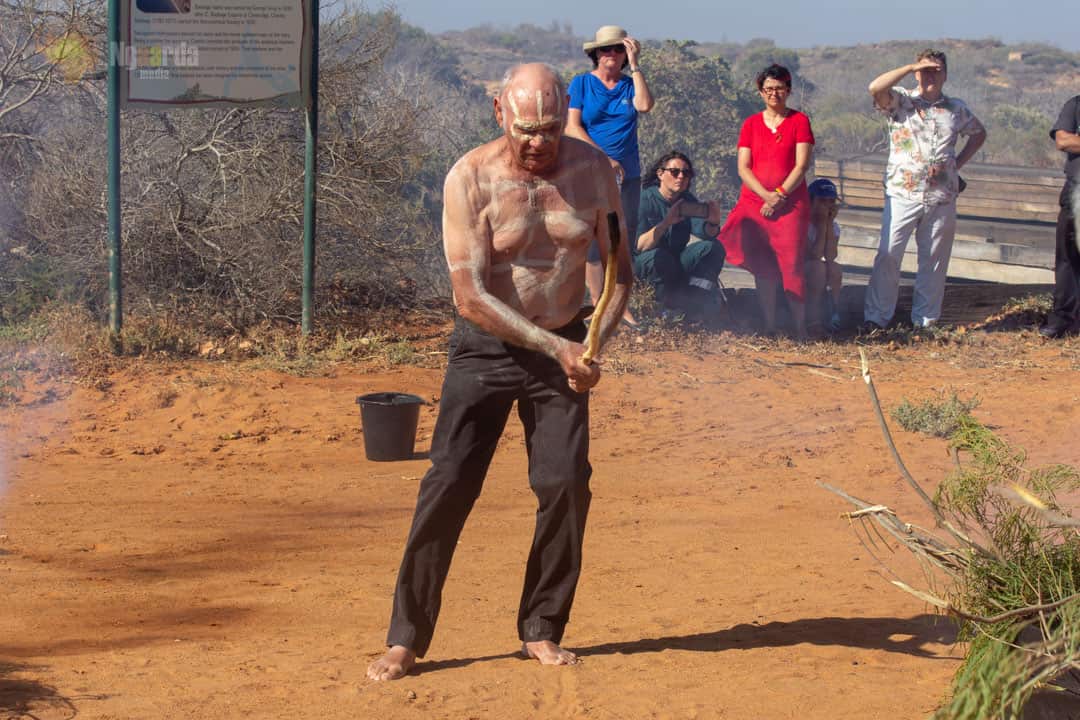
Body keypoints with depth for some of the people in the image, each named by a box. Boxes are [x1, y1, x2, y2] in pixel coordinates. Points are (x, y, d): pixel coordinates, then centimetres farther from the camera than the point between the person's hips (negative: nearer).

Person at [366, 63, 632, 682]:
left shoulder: (593, 170, -4)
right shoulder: (471, 179, -15)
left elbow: (619, 268, 7)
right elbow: (471, 296, -18)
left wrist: (595, 339, -11)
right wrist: (556, 347, -23)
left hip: (562, 348, 3)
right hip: (487, 349, -3)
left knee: (567, 485, -3)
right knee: (448, 486, -7)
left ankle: (542, 630, 14)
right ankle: (406, 639, 2)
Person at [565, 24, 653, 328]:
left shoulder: (630, 84, 10)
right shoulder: (581, 83, 3)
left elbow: (645, 105, -11)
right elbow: (572, 127, -5)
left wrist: (634, 64, -9)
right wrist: (604, 158, -12)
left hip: (628, 174, 3)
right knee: (592, 240, -4)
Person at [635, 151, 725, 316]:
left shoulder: (687, 199, 2)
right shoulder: (645, 199, -16)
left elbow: (706, 234, -14)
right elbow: (639, 246, -26)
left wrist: (713, 223, -38)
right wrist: (666, 223, -38)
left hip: (677, 262, 6)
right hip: (644, 264, -6)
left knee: (714, 248, -16)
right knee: (658, 256, -38)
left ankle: (695, 301, -27)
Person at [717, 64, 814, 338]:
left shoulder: (799, 121, 4)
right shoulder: (751, 124, 11)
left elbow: (802, 165, -3)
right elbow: (743, 167, 4)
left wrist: (779, 196, -12)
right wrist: (766, 196, -10)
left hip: (791, 204, -3)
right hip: (754, 202, 3)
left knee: (791, 266, -9)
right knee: (763, 269, 3)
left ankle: (801, 329, -5)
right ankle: (768, 329, 8)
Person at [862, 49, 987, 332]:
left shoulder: (956, 109, 11)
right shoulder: (900, 102, 2)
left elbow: (979, 133, 27)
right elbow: (876, 88, -18)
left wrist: (958, 162, 14)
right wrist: (910, 68, -13)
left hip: (942, 197, 3)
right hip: (902, 193, -3)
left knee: (934, 260, 6)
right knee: (888, 255, -8)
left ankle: (925, 318, 15)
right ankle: (876, 316, -3)